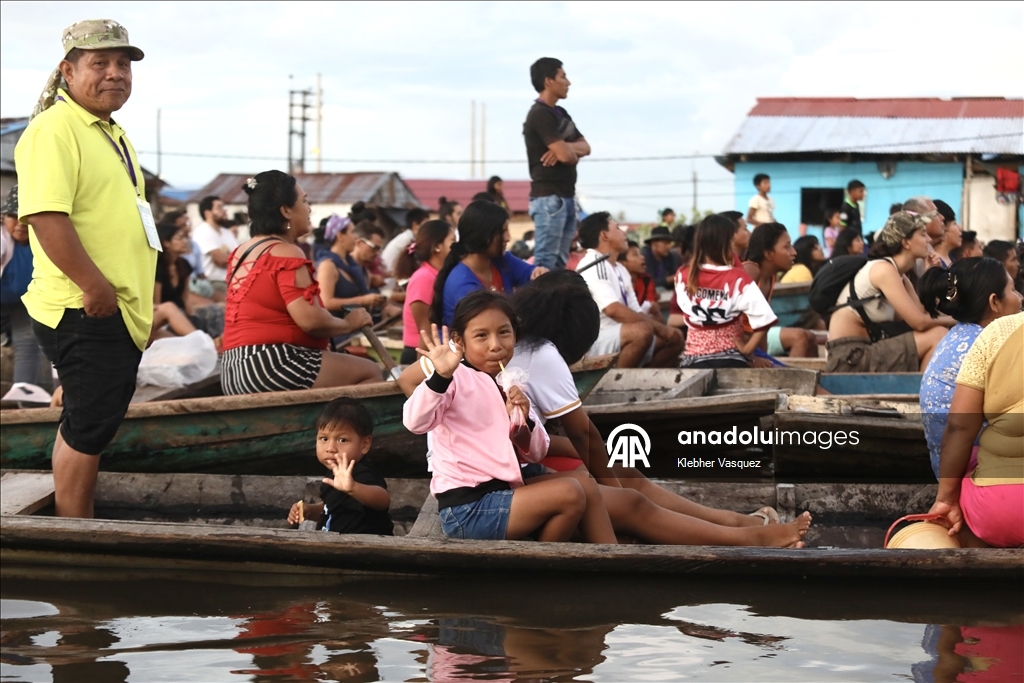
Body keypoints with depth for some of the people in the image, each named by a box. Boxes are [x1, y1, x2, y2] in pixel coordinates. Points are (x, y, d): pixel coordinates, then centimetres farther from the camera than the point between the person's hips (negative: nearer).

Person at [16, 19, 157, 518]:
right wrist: (96, 286, -25)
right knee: (88, 429, -6)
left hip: (120, 313, 10)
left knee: (90, 427, 15)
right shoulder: (54, 130, -14)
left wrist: (143, 304, 23)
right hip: (84, 311, -10)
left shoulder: (111, 134, 18)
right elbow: (46, 215, -25)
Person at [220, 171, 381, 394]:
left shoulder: (241, 253, 17)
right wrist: (349, 324, -2)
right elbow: (311, 320, -20)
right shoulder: (285, 253, -12)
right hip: (272, 364, -10)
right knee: (369, 373, -5)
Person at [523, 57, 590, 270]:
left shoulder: (561, 114, 18)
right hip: (549, 197, -10)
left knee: (561, 262, 9)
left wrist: (566, 148, -9)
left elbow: (585, 147, 13)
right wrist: (568, 150, 6)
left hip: (566, 196, 10)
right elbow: (565, 155, -19)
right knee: (546, 262, -12)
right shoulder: (540, 115, -12)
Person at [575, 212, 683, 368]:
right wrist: (659, 327, -22)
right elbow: (613, 310, -24)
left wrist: (662, 328, -4)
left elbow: (635, 312, 16)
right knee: (643, 330, -33)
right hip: (594, 341, -10)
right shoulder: (592, 265, -12)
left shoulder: (620, 269, 18)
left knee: (675, 339, 10)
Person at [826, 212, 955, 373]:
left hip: (866, 351, 9)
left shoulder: (899, 275, 14)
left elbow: (923, 315, 3)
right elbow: (919, 322, -17)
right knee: (937, 337, -15)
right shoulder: (883, 270, -13)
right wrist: (952, 319, -4)